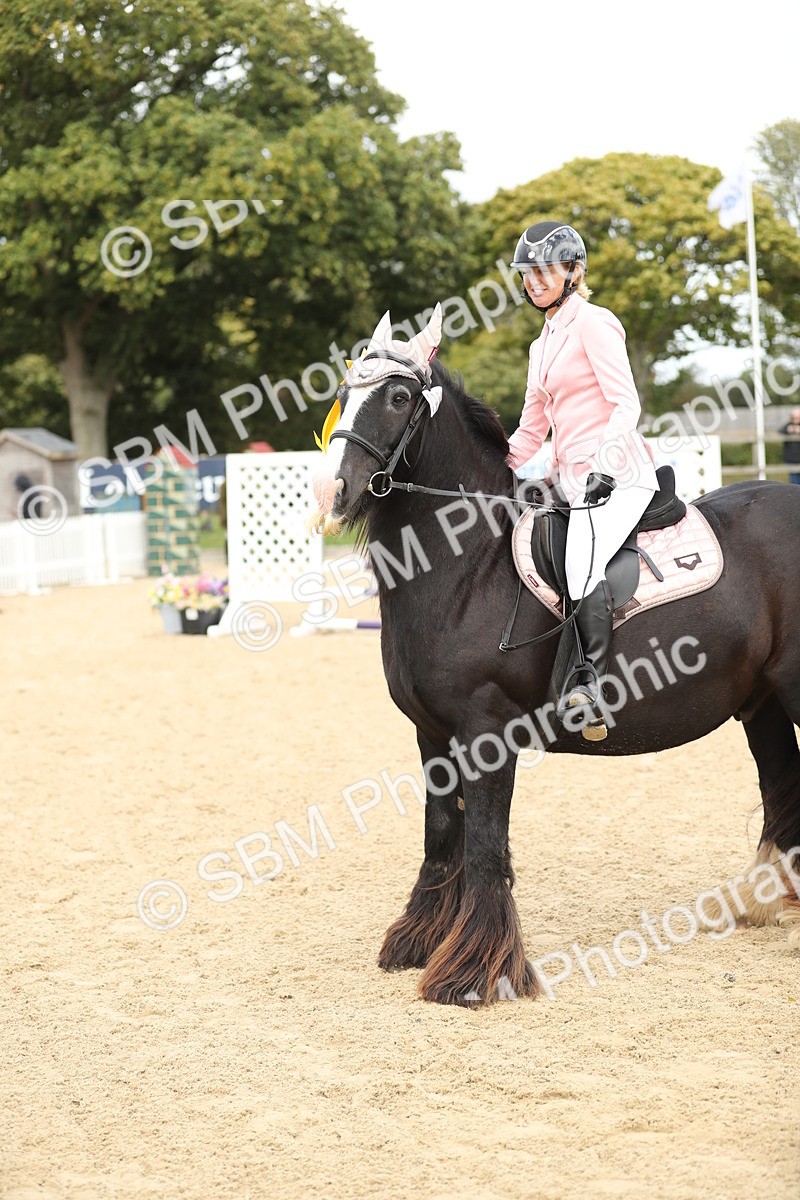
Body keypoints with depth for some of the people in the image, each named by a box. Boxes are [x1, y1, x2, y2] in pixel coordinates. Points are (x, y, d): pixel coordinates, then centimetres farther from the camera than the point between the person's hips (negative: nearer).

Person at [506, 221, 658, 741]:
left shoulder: (592, 323, -2)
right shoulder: (542, 346, 24)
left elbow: (625, 403, -12)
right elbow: (530, 431, 25)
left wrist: (604, 466, -26)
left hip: (615, 475, -10)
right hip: (570, 479, 10)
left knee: (583, 563, -33)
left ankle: (592, 687, -37)